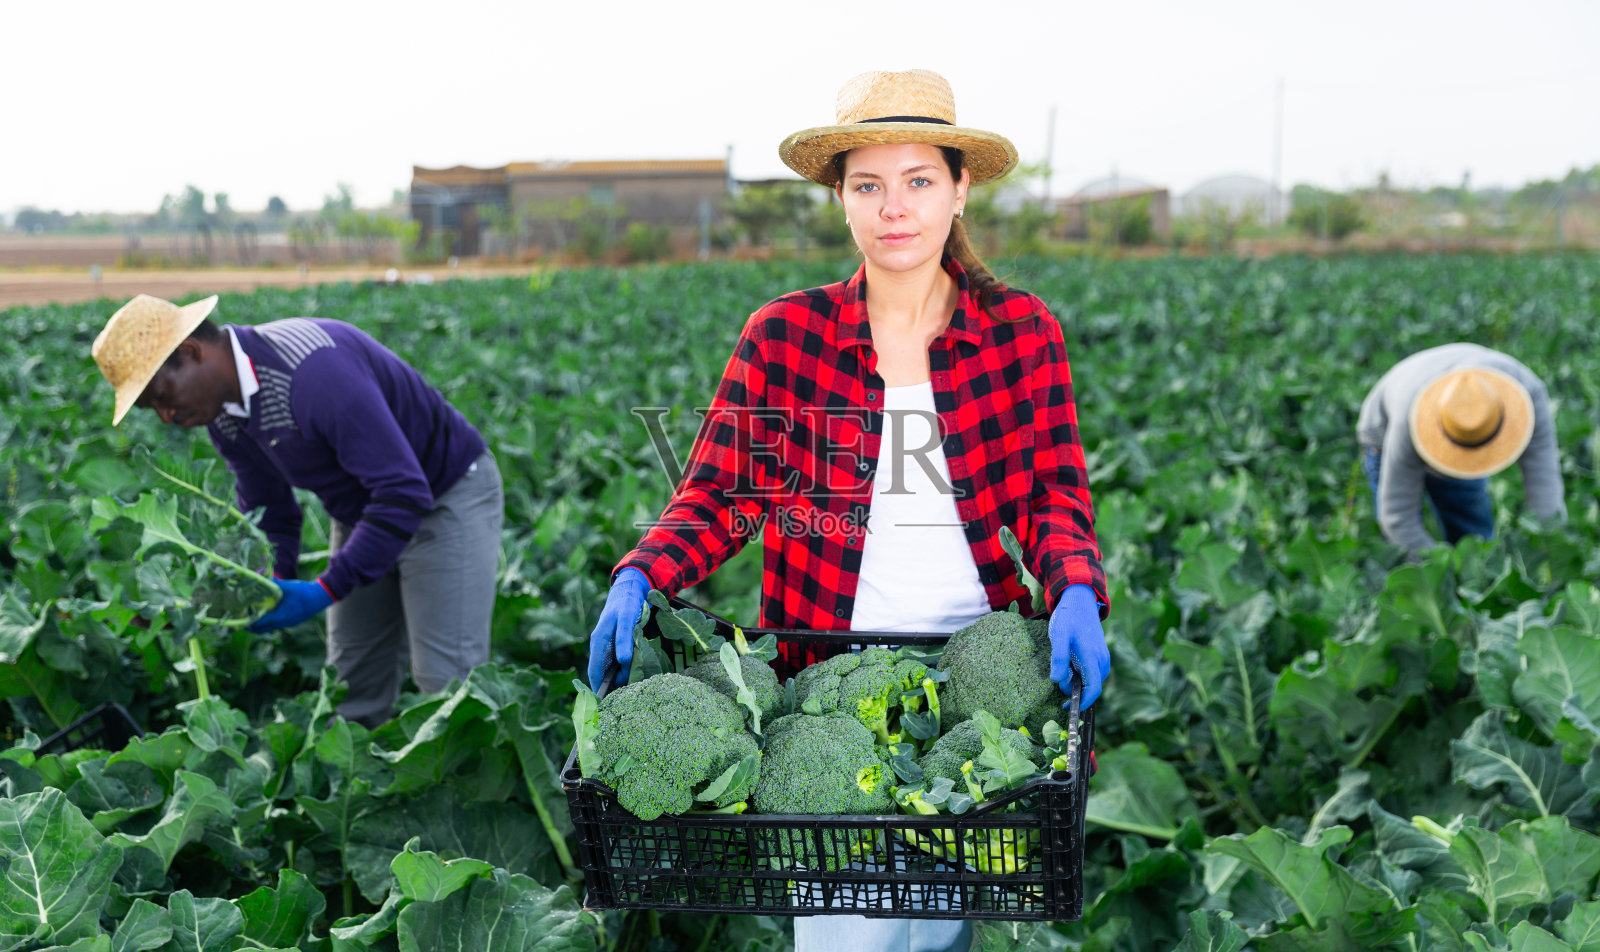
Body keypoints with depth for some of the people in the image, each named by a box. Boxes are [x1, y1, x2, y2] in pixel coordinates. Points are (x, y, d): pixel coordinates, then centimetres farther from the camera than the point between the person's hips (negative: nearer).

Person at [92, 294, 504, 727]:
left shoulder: (315, 370, -33)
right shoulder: (223, 409, -5)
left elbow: (404, 493, -33)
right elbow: (270, 511, 5)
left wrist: (325, 591, -31)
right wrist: (273, 582, -16)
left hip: (448, 496, -8)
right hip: (364, 511, 8)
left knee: (447, 681, -11)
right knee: (353, 684, 10)